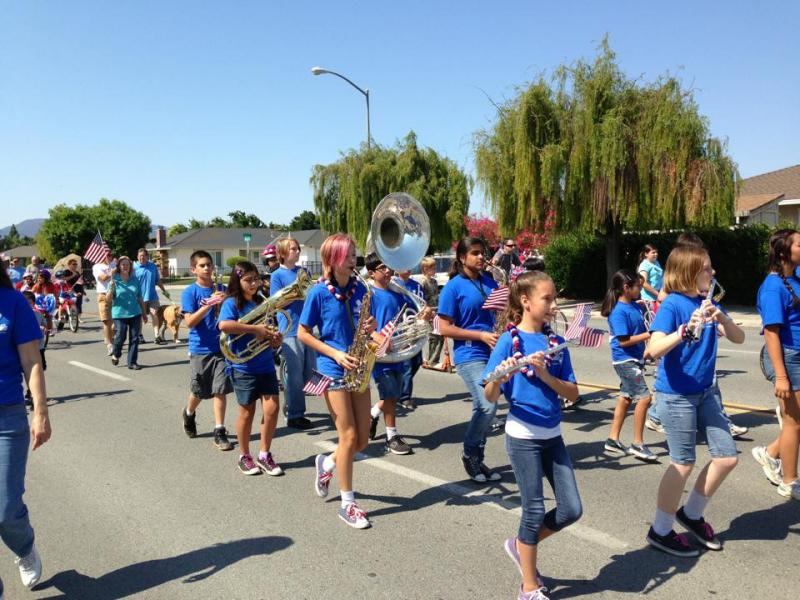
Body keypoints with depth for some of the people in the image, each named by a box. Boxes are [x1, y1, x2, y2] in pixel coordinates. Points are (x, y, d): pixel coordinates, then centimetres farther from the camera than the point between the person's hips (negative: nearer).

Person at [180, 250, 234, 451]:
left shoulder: (220, 289, 4)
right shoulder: (190, 292, -6)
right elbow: (189, 322, -15)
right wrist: (209, 304, -25)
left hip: (221, 346, 2)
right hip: (200, 349, -2)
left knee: (220, 390, 0)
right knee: (198, 392, 13)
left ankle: (219, 432, 7)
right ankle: (189, 414, 43)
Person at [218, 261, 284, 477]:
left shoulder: (261, 303, 10)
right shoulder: (232, 303, -7)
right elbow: (224, 325, -28)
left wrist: (275, 338, -6)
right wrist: (255, 328, -25)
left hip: (266, 364, 5)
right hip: (243, 367, -5)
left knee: (272, 409, -1)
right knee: (247, 412, 5)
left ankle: (264, 455, 15)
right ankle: (244, 456, 24)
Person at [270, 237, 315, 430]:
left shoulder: (303, 271, 13)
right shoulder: (277, 275, -3)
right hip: (290, 330, -6)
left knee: (309, 372, 10)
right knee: (295, 375, -3)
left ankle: (292, 407, 25)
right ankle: (294, 416, 8)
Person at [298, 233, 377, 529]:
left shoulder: (359, 289, 4)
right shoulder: (319, 292, -9)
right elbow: (303, 333, -5)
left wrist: (370, 326, -9)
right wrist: (335, 353, -15)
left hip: (358, 369, 5)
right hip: (333, 370, -5)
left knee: (363, 439, 8)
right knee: (349, 436, -4)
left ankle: (327, 464, 37)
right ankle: (347, 504, 11)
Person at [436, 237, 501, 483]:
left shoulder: (490, 282, 10)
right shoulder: (453, 287, -7)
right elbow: (444, 328, -10)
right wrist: (481, 335, -15)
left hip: (493, 352, 6)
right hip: (470, 355, -6)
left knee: (484, 408, 12)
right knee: (488, 406, -16)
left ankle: (477, 460, 26)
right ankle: (470, 454, 7)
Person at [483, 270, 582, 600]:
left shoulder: (556, 341, 3)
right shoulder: (509, 341, -10)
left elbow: (573, 392, -2)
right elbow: (490, 397, -13)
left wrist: (545, 374, -19)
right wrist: (498, 378, -35)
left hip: (553, 436, 5)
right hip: (522, 437, -5)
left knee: (571, 509, 6)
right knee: (535, 509, 1)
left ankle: (521, 545, 30)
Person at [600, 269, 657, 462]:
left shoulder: (635, 306, 8)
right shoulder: (619, 312, -18)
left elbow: (641, 327, 22)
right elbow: (623, 341, -22)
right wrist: (648, 335, -21)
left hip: (634, 359, 9)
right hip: (625, 361, -9)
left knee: (626, 398, 14)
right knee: (644, 397, -11)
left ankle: (613, 439, 24)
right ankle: (638, 444, -1)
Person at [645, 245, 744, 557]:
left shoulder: (707, 303, 6)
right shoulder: (672, 304, -15)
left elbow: (739, 338, -1)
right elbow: (654, 349, -27)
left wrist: (722, 318, -19)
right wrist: (686, 330, -39)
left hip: (704, 392, 7)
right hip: (676, 394, -7)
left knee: (727, 457, 8)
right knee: (683, 463, 0)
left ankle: (692, 513, 28)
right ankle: (660, 531, 17)